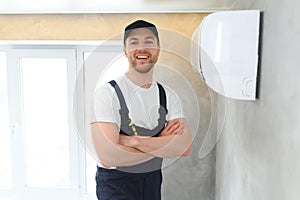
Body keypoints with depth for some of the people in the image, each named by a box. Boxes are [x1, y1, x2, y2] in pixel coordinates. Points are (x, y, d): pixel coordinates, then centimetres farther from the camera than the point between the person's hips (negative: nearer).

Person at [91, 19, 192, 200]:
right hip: (116, 183, -4)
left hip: (154, 179, 5)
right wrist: (162, 144, -14)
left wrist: (132, 140, -23)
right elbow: (108, 157, -25)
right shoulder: (107, 93, -15)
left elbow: (185, 147, -13)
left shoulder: (168, 96, -1)